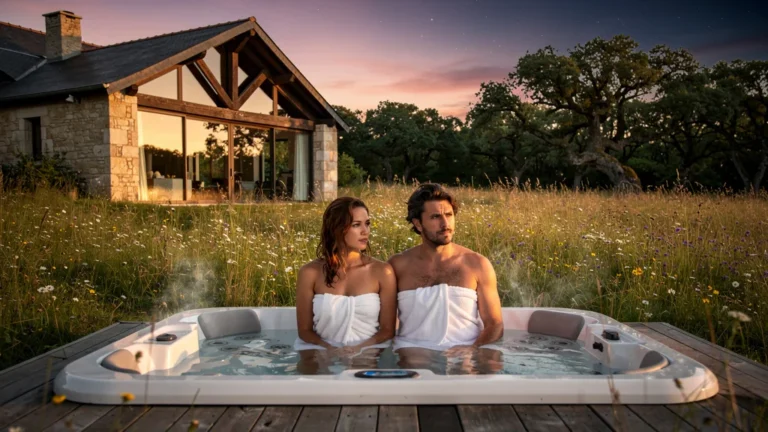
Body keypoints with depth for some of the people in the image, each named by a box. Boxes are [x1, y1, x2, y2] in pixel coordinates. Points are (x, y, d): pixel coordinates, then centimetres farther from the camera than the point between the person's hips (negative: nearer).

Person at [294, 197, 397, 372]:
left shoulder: (382, 272, -1)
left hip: (368, 355, -1)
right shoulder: (310, 272, -1)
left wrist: (358, 349, -16)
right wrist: (332, 350, -16)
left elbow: (387, 330, 3)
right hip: (323, 356, 1)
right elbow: (305, 330, 3)